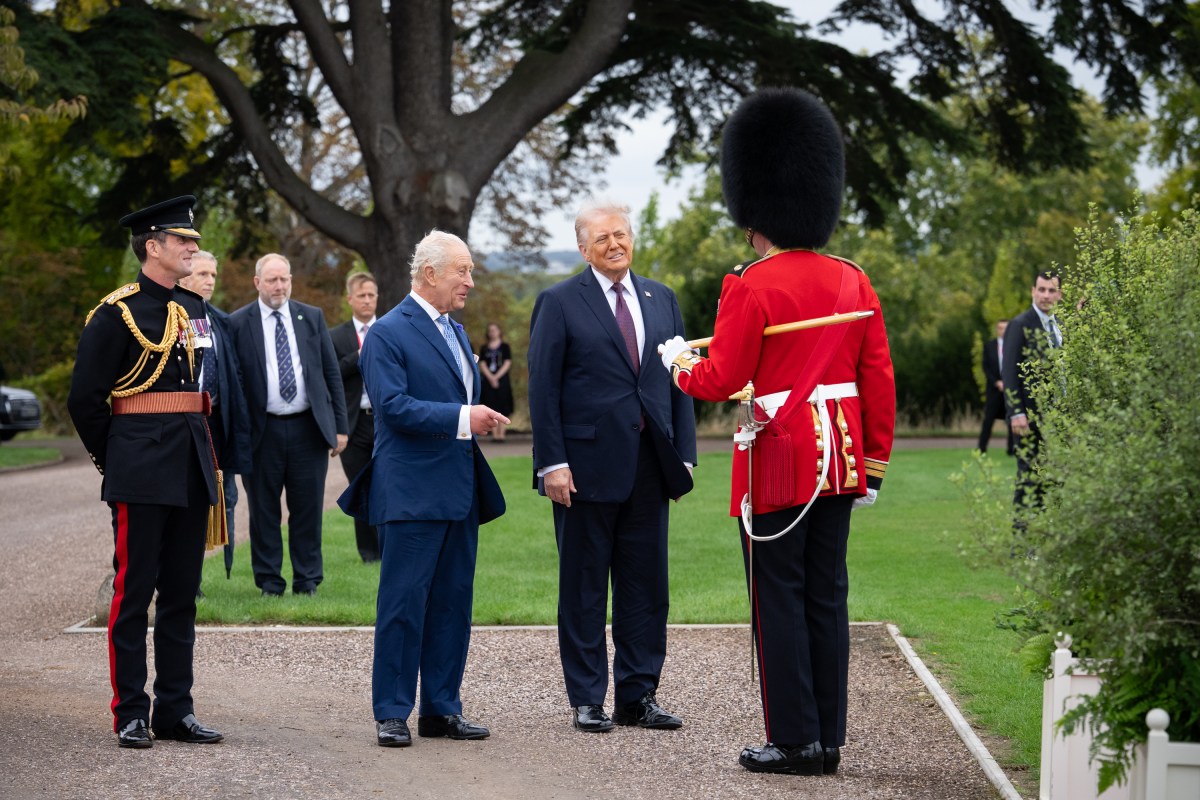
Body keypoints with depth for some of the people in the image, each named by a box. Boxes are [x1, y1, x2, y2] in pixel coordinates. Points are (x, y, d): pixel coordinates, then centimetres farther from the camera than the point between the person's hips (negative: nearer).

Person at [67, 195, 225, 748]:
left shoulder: (195, 309, 14)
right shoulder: (117, 313, -7)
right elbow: (85, 398, -6)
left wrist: (197, 451, 18)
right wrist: (112, 460, 1)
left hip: (191, 469, 7)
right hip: (141, 474, -7)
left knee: (182, 592, 9)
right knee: (133, 591, -2)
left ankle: (176, 710, 15)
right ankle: (130, 714, 4)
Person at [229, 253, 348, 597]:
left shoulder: (312, 318, 8)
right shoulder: (238, 323, 0)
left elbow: (331, 373, 10)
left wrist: (340, 426, 5)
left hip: (309, 427, 2)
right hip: (262, 431, -2)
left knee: (308, 508, 5)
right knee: (264, 512, 4)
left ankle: (307, 581, 14)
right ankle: (269, 581, 14)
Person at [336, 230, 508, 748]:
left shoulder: (455, 331, 18)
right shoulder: (388, 333, -9)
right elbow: (393, 405, -19)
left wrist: (479, 419, 10)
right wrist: (461, 418, -22)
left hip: (459, 491, 8)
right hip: (411, 492, -8)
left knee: (453, 603, 10)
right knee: (402, 606, -4)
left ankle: (442, 709, 16)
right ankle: (391, 714, 2)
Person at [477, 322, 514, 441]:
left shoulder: (505, 346, 6)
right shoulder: (484, 348, 12)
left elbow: (507, 363, -1)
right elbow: (482, 364, 5)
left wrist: (497, 376, -10)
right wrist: (491, 377, -9)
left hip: (502, 380, -2)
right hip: (488, 381, 2)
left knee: (502, 409, -5)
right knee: (492, 408, -4)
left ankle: (501, 433, -6)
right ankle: (494, 434, -4)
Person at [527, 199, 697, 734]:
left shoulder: (661, 299, 12)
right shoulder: (559, 303, -2)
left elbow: (679, 382, 12)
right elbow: (543, 389, -5)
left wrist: (684, 454, 5)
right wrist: (552, 463, -12)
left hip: (649, 466, 4)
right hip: (587, 466, -4)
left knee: (646, 588, 7)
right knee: (583, 589, 4)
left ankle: (638, 696, 16)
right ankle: (586, 701, 11)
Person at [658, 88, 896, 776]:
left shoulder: (750, 287, -12)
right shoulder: (853, 282, 6)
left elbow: (722, 381, -11)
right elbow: (880, 378, 8)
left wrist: (679, 361, 9)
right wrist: (876, 459, 15)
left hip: (778, 461, -6)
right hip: (840, 458, 6)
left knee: (780, 599, 1)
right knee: (828, 597, 10)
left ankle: (794, 742, 3)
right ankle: (829, 741, 13)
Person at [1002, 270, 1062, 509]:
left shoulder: (1060, 325, 14)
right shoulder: (1020, 324, -6)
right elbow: (1009, 372, -10)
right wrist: (1016, 413, -16)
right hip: (1029, 413, -6)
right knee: (1029, 471, -6)